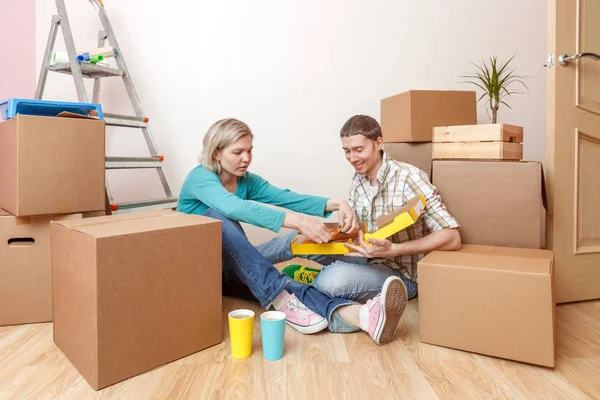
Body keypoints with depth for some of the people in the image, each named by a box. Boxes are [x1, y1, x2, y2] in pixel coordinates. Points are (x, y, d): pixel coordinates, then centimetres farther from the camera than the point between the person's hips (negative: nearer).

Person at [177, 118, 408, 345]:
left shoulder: (247, 181, 2)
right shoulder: (200, 177, -17)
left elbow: (287, 198, -14)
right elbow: (236, 208, -37)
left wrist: (336, 204, -30)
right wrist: (298, 221, -45)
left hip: (228, 266, 4)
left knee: (279, 282, -28)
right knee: (216, 217, -35)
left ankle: (358, 315, -52)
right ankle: (282, 300, -42)